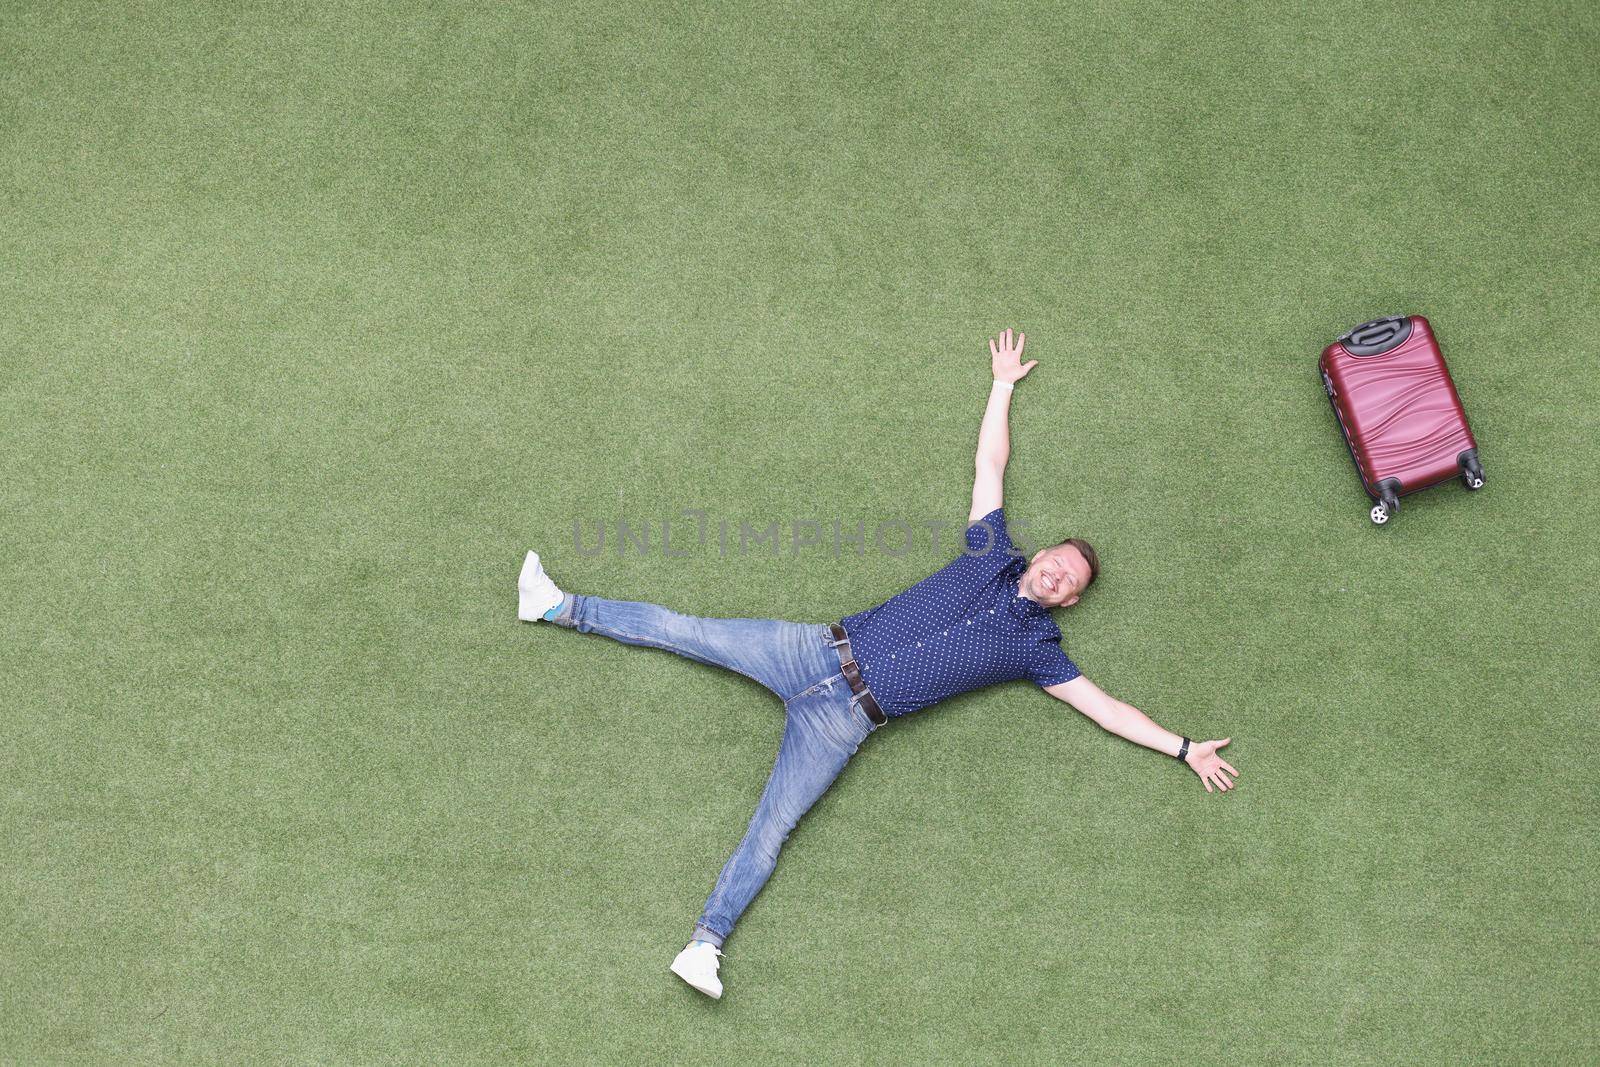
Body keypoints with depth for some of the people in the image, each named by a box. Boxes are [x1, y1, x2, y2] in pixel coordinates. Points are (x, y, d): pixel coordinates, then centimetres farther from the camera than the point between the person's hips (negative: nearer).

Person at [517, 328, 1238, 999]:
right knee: (684, 631, -2)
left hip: (848, 717, -3)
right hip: (821, 651, 3)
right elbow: (991, 461, 17)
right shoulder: (994, 553, 12)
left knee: (772, 828, -16)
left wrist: (1186, 749, 3)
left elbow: (1106, 708, 7)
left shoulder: (1036, 647, 7)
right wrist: (1004, 383, 21)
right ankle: (560, 607, 9)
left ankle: (706, 943, -16)